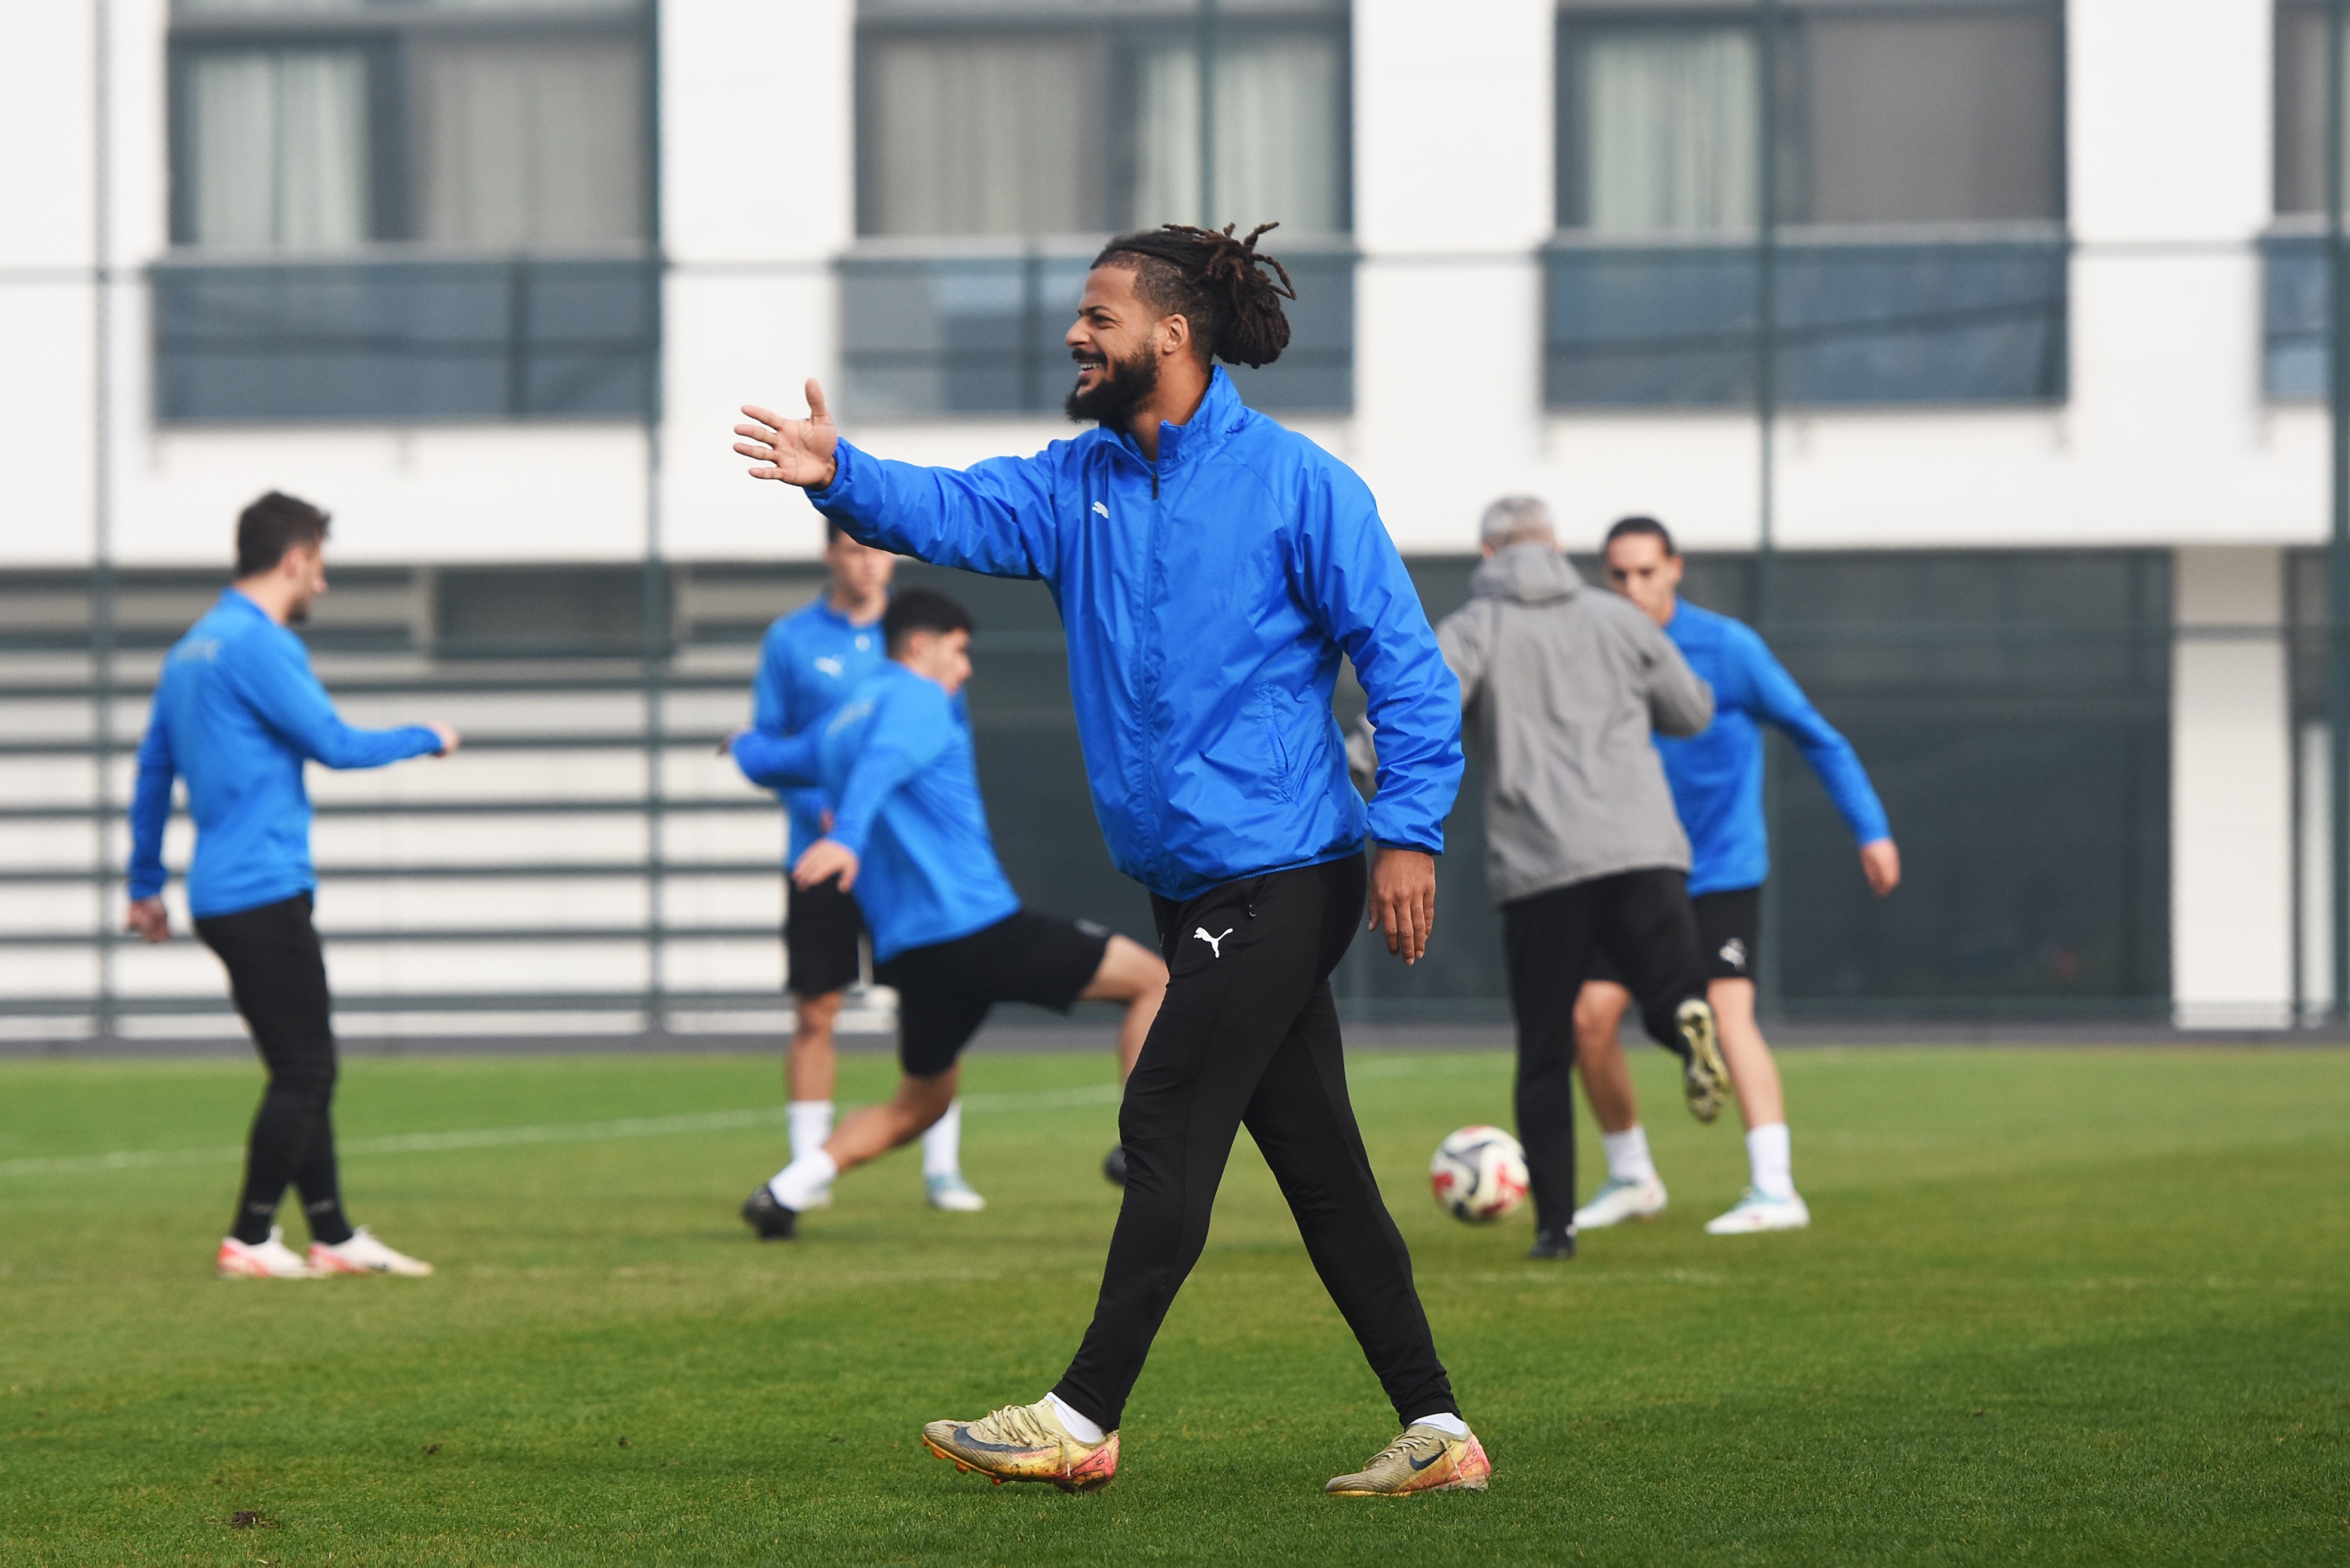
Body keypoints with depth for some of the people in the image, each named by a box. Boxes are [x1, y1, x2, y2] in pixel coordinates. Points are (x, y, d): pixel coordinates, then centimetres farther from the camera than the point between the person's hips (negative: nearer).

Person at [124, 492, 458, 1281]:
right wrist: (427, 739, 1)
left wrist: (146, 883, 26)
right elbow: (335, 744, -15)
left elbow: (153, 767, 21)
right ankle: (249, 1240, -4)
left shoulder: (191, 648, 17)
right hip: (264, 892, -10)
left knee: (305, 1072, 12)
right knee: (305, 1072, -5)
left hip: (220, 892, 10)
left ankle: (334, 1236, 14)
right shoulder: (260, 645, -13)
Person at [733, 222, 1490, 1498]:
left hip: (1283, 875, -8)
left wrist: (1406, 830, -14)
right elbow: (962, 513, -6)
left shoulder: (1293, 482, -9)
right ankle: (1436, 1431, 14)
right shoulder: (1082, 484, 10)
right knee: (1313, 1154, 9)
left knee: (1167, 1127, -7)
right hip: (1194, 887, 8)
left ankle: (1084, 1418, -2)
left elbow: (1404, 661, -9)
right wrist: (843, 479, -25)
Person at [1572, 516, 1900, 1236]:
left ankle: (1775, 1190, -24)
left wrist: (1871, 829, -6)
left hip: (1722, 871, -5)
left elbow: (1815, 736, -4)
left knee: (1728, 1012, -21)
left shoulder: (1727, 648, -10)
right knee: (1591, 1015, -3)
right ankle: (1631, 1179, 17)